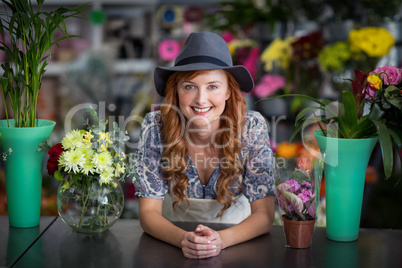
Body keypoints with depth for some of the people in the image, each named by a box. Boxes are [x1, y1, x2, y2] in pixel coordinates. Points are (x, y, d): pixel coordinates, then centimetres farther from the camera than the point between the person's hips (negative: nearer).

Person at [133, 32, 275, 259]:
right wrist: (183, 239, -29)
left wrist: (221, 239, -29)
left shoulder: (252, 127, -13)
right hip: (172, 241, 0)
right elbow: (149, 212, -10)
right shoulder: (155, 127, -13)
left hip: (237, 245, 0)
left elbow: (264, 214, -12)